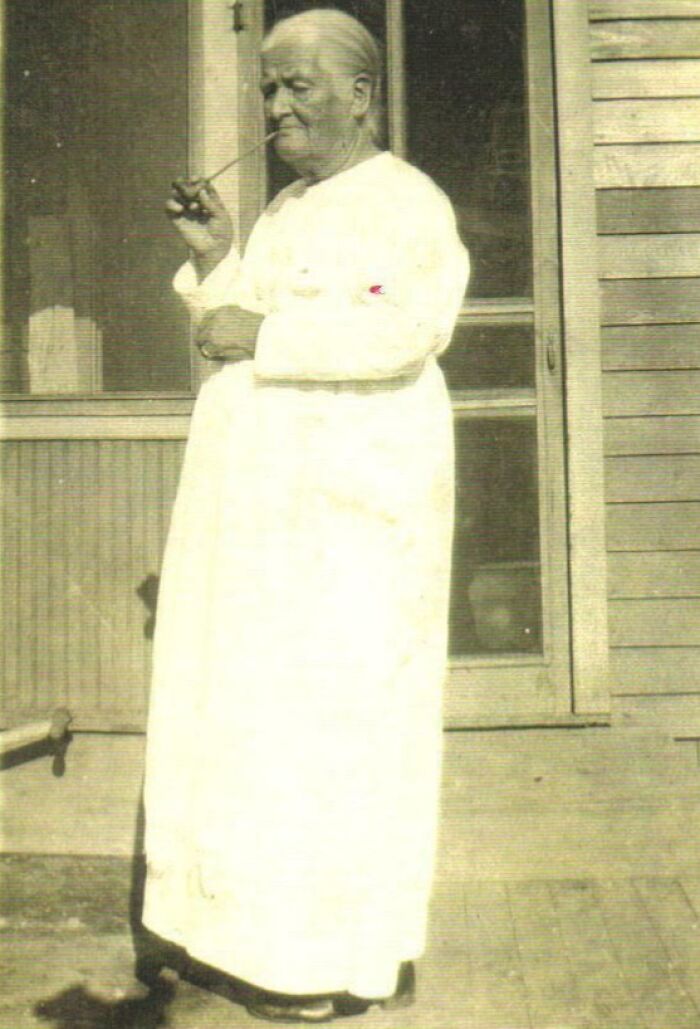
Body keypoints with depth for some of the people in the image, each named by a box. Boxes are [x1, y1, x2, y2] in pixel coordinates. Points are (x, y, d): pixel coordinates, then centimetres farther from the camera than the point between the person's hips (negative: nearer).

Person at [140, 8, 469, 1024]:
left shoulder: (405, 203, -7)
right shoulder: (288, 211, 20)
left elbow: (399, 329, -25)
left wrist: (262, 333, -18)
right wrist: (215, 257, 7)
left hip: (348, 510, -9)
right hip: (265, 510, 9)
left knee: (336, 711, -4)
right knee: (259, 706, 10)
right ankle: (273, 917, 23)